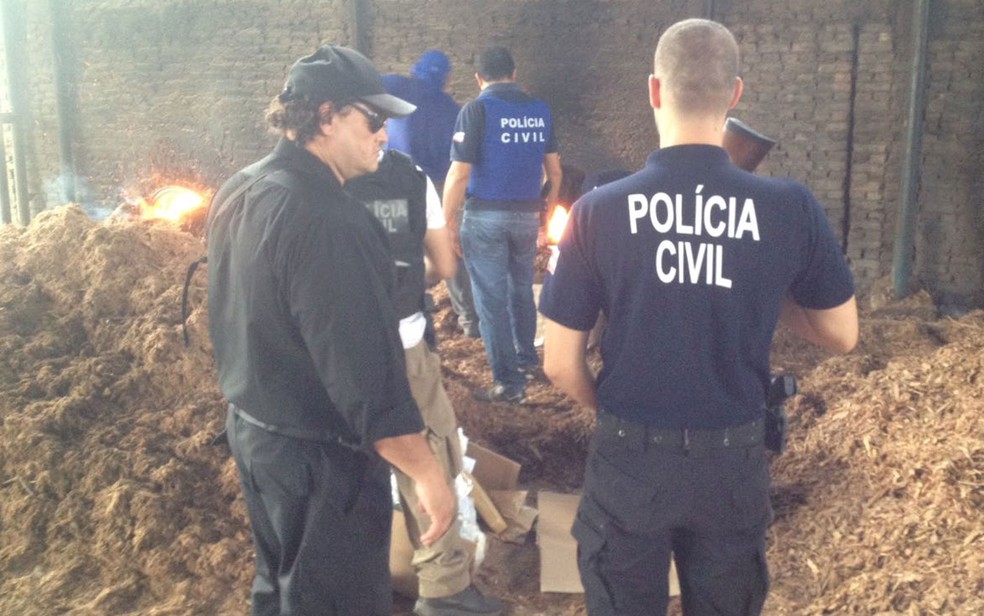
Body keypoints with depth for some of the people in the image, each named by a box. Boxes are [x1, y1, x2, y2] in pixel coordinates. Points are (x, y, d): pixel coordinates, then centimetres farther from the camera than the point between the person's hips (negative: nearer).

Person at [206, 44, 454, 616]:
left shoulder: (239, 192, 4)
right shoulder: (326, 219, -27)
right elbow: (363, 368, -29)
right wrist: (428, 473, -22)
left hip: (252, 427, 9)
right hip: (319, 453, -9)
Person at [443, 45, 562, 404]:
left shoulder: (477, 110, -10)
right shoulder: (540, 111, 4)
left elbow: (459, 175, -15)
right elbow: (554, 171, 9)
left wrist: (448, 222, -9)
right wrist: (549, 207, 22)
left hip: (485, 216, -5)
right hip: (527, 215, 5)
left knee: (492, 299, 1)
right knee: (521, 289, 23)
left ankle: (509, 383, 4)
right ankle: (527, 360, 36)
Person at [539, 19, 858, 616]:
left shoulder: (599, 210, -14)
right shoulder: (792, 208, -12)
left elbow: (560, 365, -8)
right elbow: (842, 336, 2)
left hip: (629, 459, -1)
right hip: (734, 462, 1)